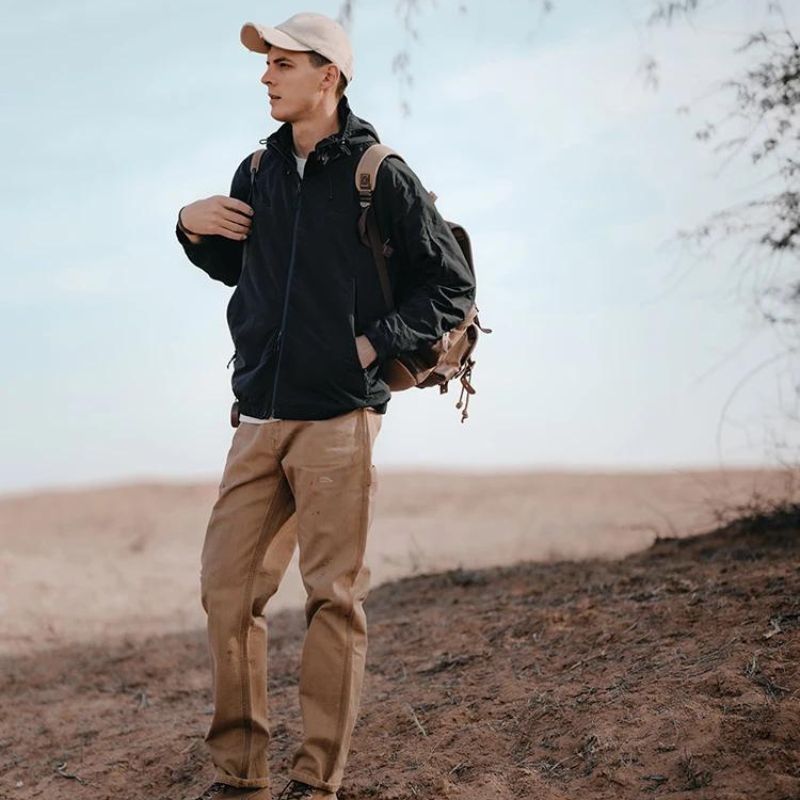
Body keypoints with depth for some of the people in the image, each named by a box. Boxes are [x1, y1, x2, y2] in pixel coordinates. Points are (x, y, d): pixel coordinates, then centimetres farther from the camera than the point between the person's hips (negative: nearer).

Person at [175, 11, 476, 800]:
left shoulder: (381, 176, -3)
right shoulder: (256, 173, 13)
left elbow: (453, 287, 0)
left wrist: (377, 342, -9)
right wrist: (192, 226, 9)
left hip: (338, 418, -5)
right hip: (257, 419, 6)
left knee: (334, 595, -1)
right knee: (226, 587, 4)